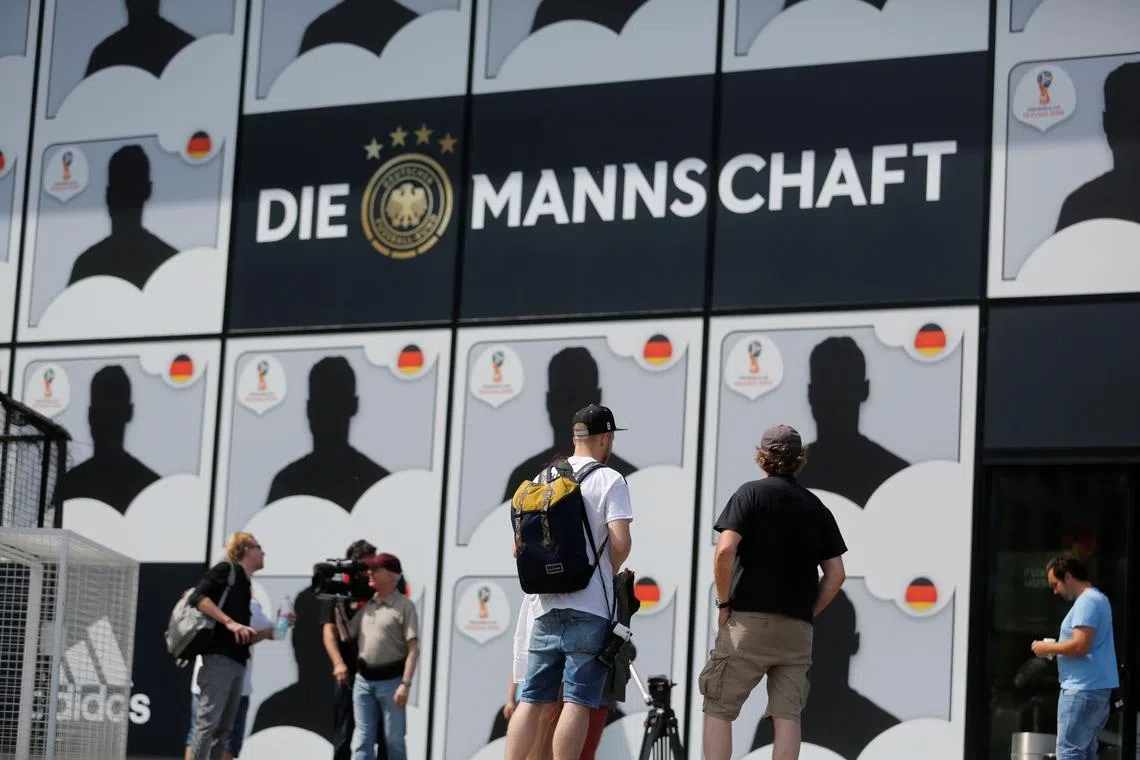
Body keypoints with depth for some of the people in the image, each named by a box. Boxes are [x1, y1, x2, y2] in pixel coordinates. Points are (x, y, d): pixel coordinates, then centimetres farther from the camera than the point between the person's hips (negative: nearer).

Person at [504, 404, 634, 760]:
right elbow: (621, 542, -14)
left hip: (546, 607, 5)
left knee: (531, 699, 7)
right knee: (577, 702, -5)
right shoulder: (609, 480, -4)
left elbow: (519, 548, 14)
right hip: (589, 609, -5)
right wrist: (607, 571, 5)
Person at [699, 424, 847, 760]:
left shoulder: (752, 493, -1)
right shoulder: (818, 508, 12)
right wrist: (807, 613, 15)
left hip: (749, 619, -4)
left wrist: (724, 602, -3)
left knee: (718, 710, 3)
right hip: (797, 629, 4)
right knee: (787, 716, 4)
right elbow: (836, 575, 10)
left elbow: (725, 551, -13)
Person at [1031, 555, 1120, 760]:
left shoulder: (1086, 602, -14)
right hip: (1096, 687, 11)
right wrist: (1054, 647, 14)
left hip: (1082, 689, -11)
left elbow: (1080, 645, -24)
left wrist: (1048, 648, -9)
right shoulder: (1097, 598, 20)